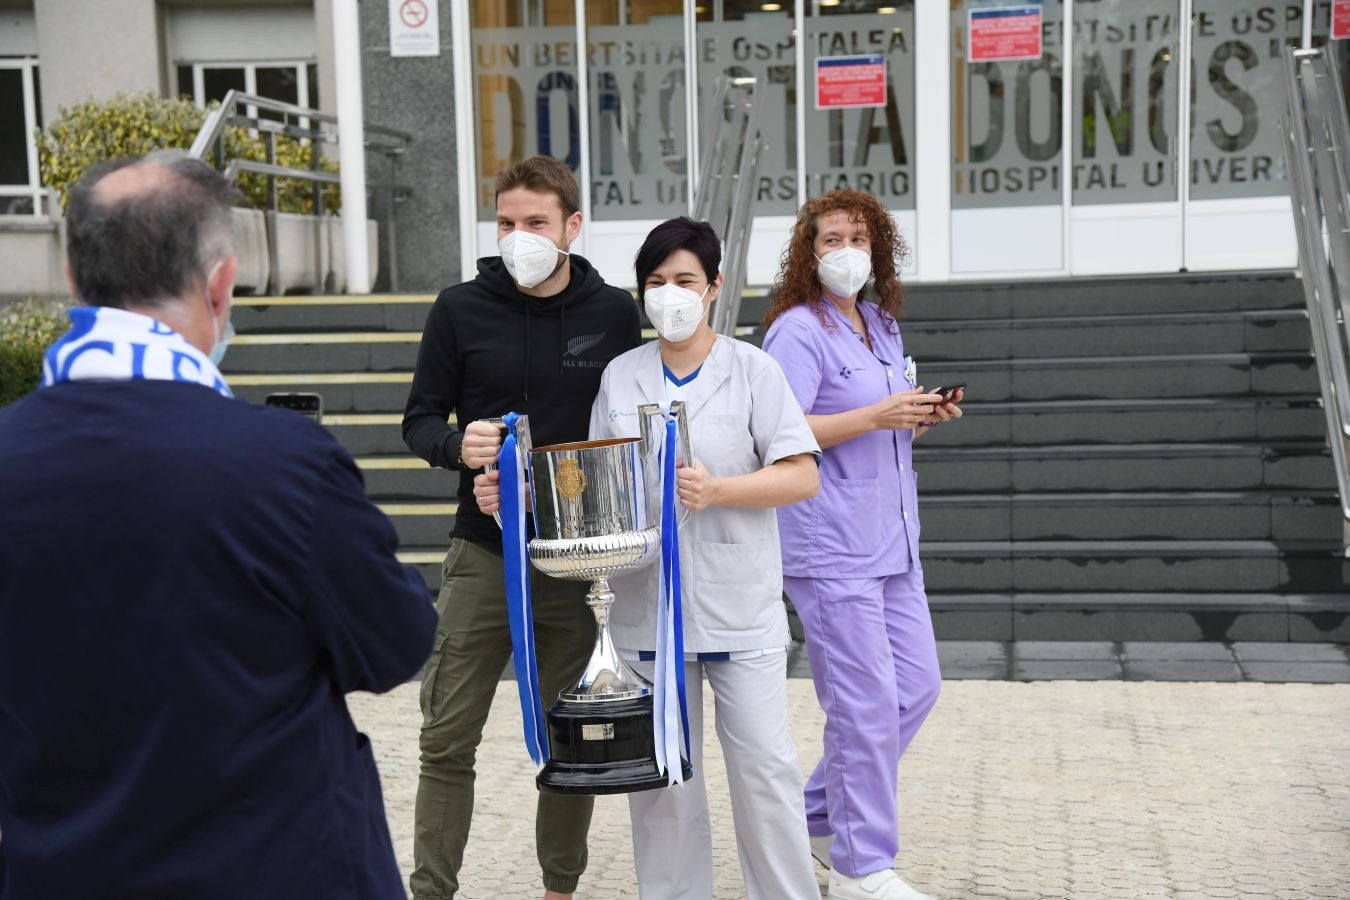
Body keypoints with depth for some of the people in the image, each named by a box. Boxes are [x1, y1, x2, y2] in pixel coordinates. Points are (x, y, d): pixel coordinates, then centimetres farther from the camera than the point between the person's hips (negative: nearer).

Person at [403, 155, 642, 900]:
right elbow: (421, 419, 4)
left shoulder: (615, 313, 3)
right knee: (448, 740, -1)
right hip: (485, 554, -1)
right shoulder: (461, 309, 0)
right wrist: (459, 446, -18)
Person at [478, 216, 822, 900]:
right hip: (648, 605, 3)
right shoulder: (621, 376, 8)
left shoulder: (752, 370, -2)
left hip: (740, 608, -3)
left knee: (763, 765, 1)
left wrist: (716, 490, -21)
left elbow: (802, 477, -7)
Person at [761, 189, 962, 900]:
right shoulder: (798, 331, -10)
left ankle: (818, 816, 27)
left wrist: (920, 416, 6)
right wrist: (875, 416, -22)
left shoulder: (882, 326, 16)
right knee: (866, 707, -5)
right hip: (830, 547, -9)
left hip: (890, 541, 9)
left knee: (917, 686, 12)